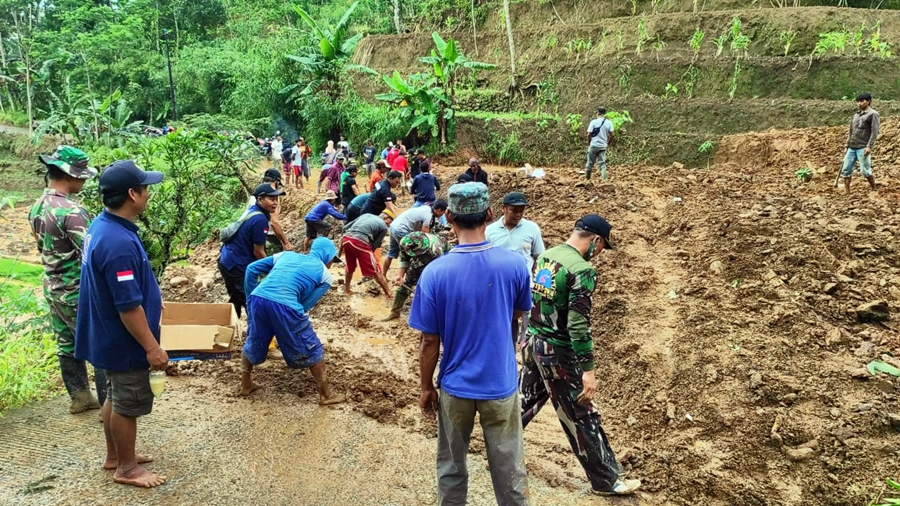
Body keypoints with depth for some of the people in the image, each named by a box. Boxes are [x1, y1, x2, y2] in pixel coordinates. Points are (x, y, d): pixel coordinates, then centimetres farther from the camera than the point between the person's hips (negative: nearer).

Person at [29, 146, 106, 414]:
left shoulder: (36, 207, 5)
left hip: (53, 289, 9)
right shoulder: (72, 211, -25)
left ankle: (79, 397, 31)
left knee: (67, 346, 18)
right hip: (79, 293, -9)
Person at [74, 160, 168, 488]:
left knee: (116, 397, 23)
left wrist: (151, 300, 26)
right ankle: (127, 468, 25)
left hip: (110, 336, 10)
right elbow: (128, 307, -28)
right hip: (124, 341, -10)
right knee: (128, 404, 7)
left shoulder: (102, 226, 2)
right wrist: (152, 347, -21)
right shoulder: (119, 243, -31)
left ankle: (114, 456, 39)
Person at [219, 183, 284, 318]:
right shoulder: (260, 220, -23)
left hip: (227, 261, 10)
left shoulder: (252, 210, 5)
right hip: (236, 266, -10)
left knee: (236, 300, 23)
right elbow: (258, 252, -17)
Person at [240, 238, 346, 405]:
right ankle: (326, 395, 23)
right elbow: (307, 303, 8)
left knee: (253, 344, 30)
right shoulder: (325, 275, 16)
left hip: (258, 299, 5)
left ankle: (245, 385, 45)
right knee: (312, 350, 14)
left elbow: (252, 269, 22)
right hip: (284, 306, -5)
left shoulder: (286, 255, 27)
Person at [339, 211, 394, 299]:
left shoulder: (366, 215, 29)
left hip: (346, 238, 6)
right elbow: (374, 246, 8)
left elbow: (346, 228, 24)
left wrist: (341, 247, 28)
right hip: (359, 242, -6)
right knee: (376, 271, 7)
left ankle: (346, 290, 40)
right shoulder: (384, 227, 13)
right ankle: (389, 294, 15)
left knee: (350, 267, 30)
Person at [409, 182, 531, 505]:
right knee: (509, 470, 18)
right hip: (501, 385, 1)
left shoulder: (435, 272, -18)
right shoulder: (514, 264, -15)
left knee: (451, 468, 21)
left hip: (455, 387, 0)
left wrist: (426, 388, 3)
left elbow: (430, 342, -11)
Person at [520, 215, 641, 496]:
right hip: (557, 352, -8)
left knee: (523, 404, 22)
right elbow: (578, 324, -23)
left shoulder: (545, 257, 6)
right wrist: (588, 370, -20)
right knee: (581, 417, 6)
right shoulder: (582, 270, -19)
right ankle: (606, 481, 21)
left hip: (532, 343, 8)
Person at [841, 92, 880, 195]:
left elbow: (874, 132, -10)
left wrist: (869, 146, -18)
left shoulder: (873, 114, -3)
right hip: (851, 148, 7)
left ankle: (874, 190, 12)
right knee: (846, 170, 1)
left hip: (863, 148, -7)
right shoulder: (856, 115, 18)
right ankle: (846, 192, 6)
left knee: (865, 171, -6)